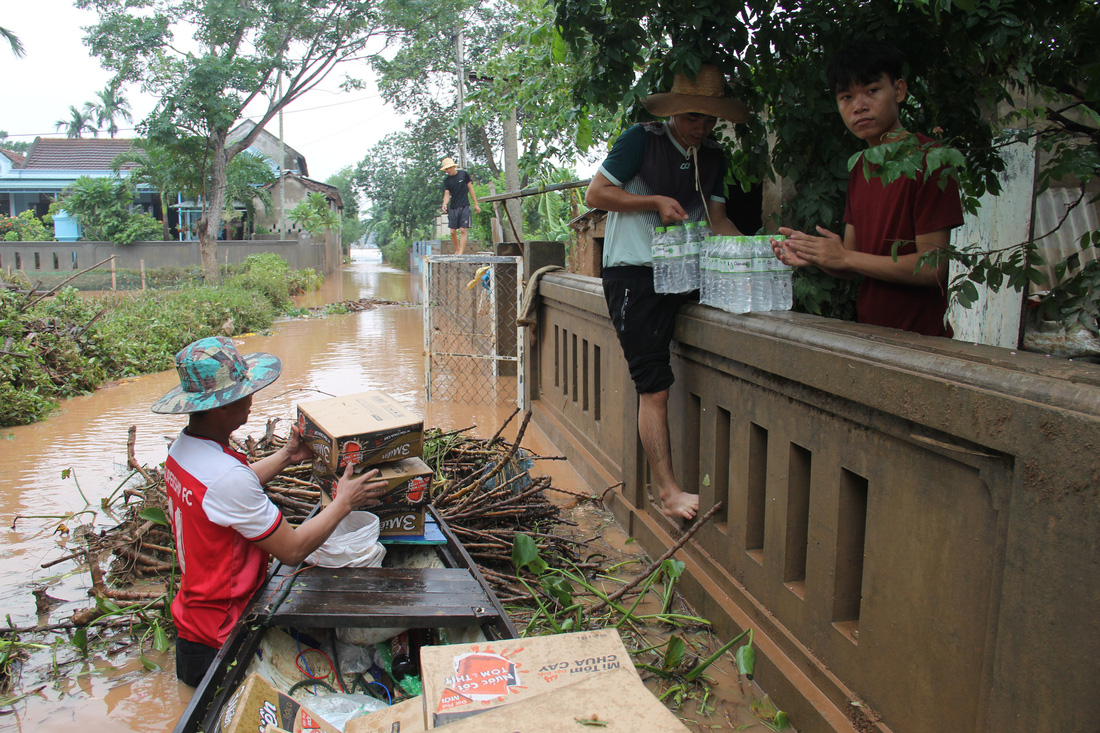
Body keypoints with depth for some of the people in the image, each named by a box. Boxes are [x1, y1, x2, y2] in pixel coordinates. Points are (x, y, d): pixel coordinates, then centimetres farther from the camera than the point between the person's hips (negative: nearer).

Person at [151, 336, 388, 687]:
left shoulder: (182, 447, -3)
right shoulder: (226, 476, -34)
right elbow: (293, 550, -26)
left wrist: (285, 456, 17)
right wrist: (343, 502, -14)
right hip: (218, 642, -10)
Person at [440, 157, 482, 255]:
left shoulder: (464, 174, 1)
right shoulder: (446, 180, 7)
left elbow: (470, 189, 6)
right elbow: (447, 194, 2)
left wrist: (476, 204, 6)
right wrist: (445, 204, -20)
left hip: (464, 206, -3)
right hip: (453, 208, 3)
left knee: (463, 230, -11)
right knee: (453, 231, 2)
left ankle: (461, 252, -11)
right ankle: (457, 250, 22)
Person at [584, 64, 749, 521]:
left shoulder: (713, 157, 15)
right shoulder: (641, 140, -3)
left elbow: (716, 219, 13)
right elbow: (595, 194, -4)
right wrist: (655, 201, -11)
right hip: (632, 274, -6)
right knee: (654, 387, -9)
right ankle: (668, 493, -5)